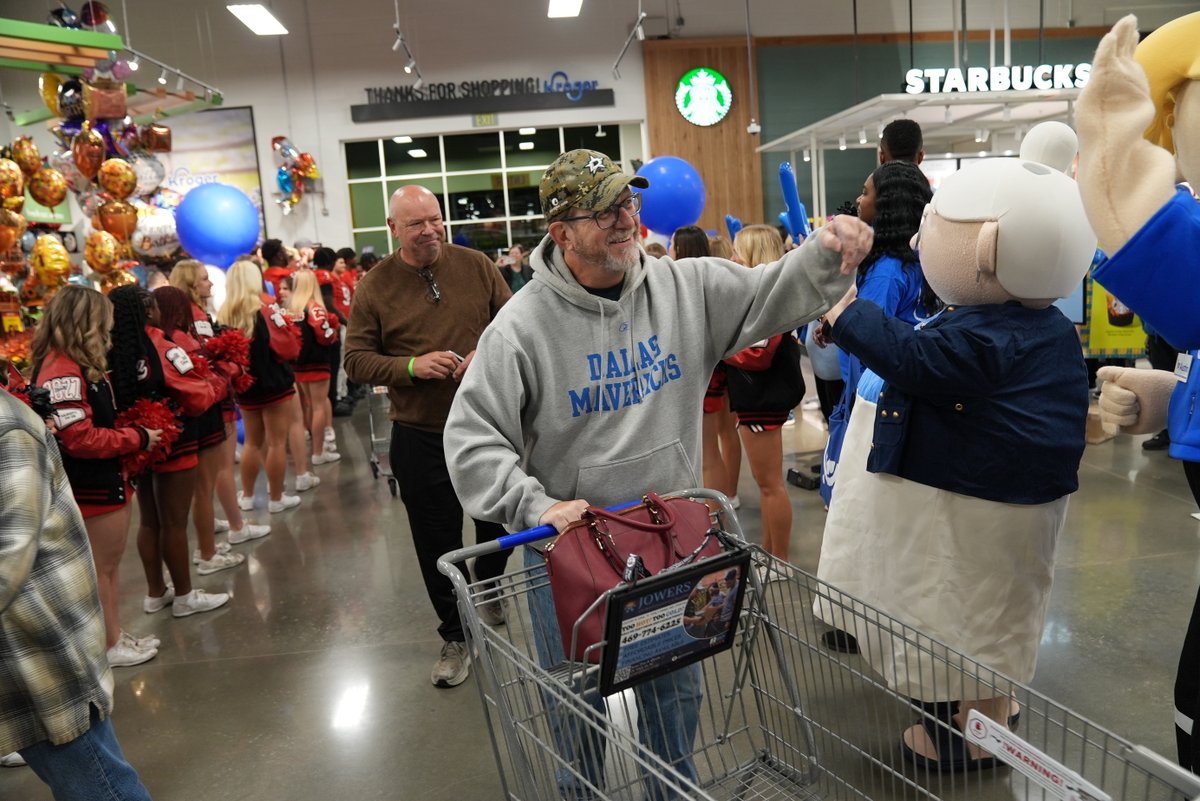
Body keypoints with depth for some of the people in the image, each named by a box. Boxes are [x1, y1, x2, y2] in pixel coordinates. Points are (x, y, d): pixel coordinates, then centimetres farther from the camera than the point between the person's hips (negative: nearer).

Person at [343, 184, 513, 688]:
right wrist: (411, 366, -20)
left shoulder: (476, 267, 0)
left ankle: (489, 594, 49)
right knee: (437, 542, 8)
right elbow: (356, 361, -4)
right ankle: (455, 638, 26)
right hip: (420, 437, -1)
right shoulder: (374, 287, -3)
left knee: (498, 522, 18)